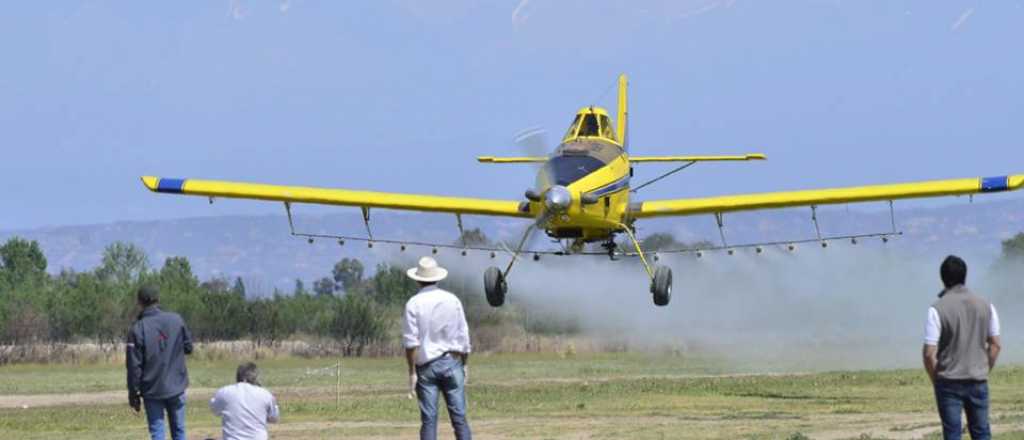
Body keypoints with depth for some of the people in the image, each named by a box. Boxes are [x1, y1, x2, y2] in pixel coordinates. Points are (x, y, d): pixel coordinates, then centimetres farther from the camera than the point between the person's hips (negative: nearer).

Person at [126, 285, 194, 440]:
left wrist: (133, 392, -1)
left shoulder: (137, 329, -12)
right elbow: (188, 347, 5)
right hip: (176, 386, 2)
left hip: (152, 390, -2)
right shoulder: (176, 320, -5)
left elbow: (134, 365, -10)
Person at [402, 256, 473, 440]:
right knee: (459, 416, 2)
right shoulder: (452, 300, 1)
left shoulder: (413, 304, -5)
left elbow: (410, 342, -9)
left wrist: (412, 372, -4)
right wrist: (464, 364, 16)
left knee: (429, 418, 0)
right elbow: (464, 336, 5)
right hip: (452, 362, 1)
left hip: (427, 366, -1)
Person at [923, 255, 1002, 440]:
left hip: (949, 383, -3)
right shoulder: (985, 306, 1)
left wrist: (935, 380, 2)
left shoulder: (937, 309, -12)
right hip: (978, 382, 3)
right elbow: (995, 345, 6)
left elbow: (929, 353, -13)